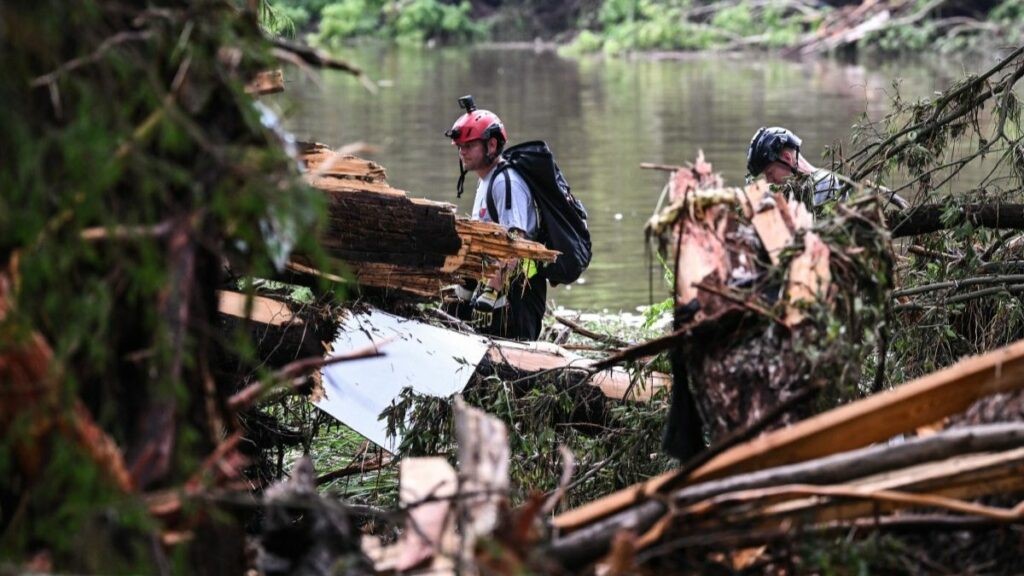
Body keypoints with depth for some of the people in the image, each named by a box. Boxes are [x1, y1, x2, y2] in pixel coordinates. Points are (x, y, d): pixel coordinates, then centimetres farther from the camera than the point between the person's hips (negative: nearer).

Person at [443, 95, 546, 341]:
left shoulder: (507, 182, -13)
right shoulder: (485, 183, 19)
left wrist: (491, 293, -29)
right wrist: (464, 290, 24)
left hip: (516, 291, -10)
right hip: (494, 287, 10)